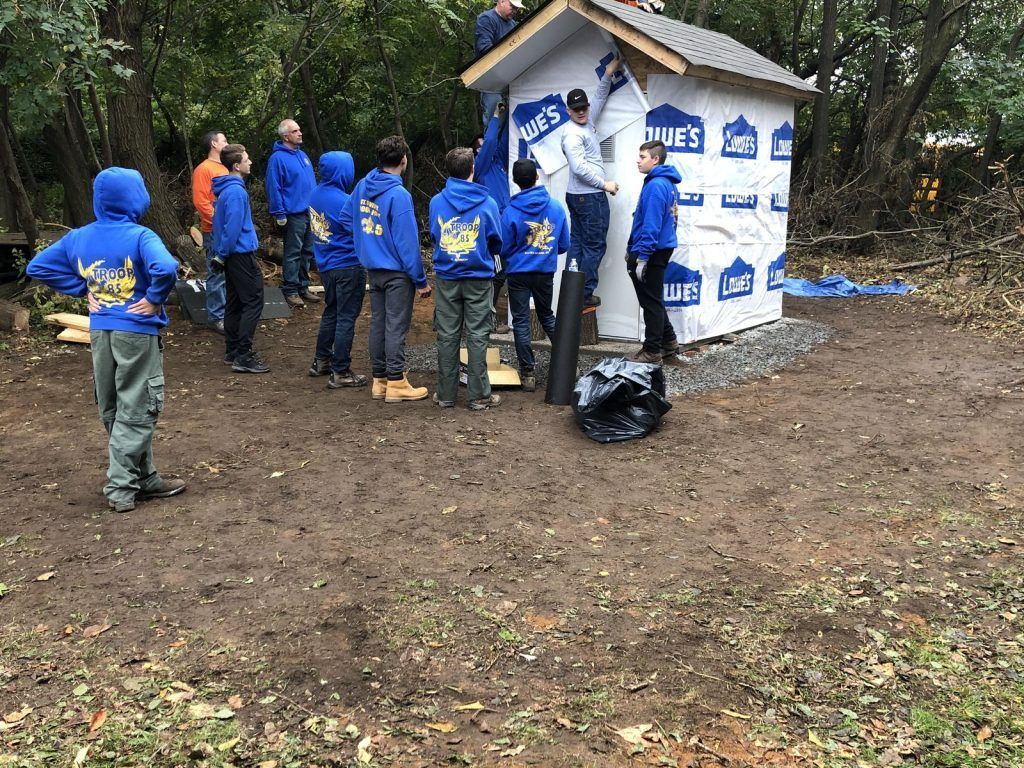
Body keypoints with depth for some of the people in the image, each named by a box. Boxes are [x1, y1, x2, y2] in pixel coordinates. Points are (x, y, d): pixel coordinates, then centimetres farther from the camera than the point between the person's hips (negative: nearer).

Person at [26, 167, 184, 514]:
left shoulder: (78, 238, 5)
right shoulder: (139, 236, -14)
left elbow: (37, 267, 10)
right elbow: (165, 268, -32)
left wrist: (84, 290, 10)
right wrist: (155, 299, -15)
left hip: (99, 332, 6)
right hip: (136, 332, -6)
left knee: (112, 413, 15)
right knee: (135, 413, 3)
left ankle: (144, 478, 24)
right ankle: (121, 488, 5)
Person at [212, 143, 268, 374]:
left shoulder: (227, 188, 13)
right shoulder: (236, 191, -18)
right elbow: (233, 226, -21)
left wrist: (221, 254, 19)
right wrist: (223, 254, -11)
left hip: (232, 254, 10)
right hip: (241, 252, -10)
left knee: (235, 301, 14)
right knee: (253, 301, -8)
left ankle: (232, 351, 20)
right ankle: (243, 356, -9)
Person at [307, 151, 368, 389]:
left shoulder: (315, 195, 3)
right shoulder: (343, 201, -22)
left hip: (325, 265, 8)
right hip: (348, 266, -8)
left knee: (330, 312, 22)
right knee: (346, 318, 0)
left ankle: (321, 361, 32)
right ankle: (341, 373, 6)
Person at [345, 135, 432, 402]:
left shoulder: (363, 186, 2)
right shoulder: (399, 195, -19)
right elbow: (407, 242, -19)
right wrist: (421, 280, -12)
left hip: (372, 268, 7)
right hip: (397, 272, -7)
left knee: (377, 323, 12)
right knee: (396, 326, 0)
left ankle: (379, 380, 20)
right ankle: (396, 383, 6)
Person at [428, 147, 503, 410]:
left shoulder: (436, 201, -3)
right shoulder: (487, 203, -8)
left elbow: (433, 236, 8)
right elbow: (497, 242, 1)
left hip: (446, 278, 2)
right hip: (478, 277, -2)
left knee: (447, 336, 8)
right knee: (477, 336, 3)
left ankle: (446, 394, 14)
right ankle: (479, 395, 7)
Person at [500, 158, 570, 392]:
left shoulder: (510, 211, -14)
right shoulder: (556, 207, -6)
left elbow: (503, 249, -7)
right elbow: (564, 245, 1)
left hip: (519, 274, -3)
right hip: (546, 272, 3)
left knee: (521, 322, 6)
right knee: (547, 316, 22)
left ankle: (528, 372, 8)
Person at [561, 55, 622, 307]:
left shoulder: (587, 121, 13)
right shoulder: (572, 133, -15)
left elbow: (600, 99, 28)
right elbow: (580, 168, -22)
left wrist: (608, 75, 20)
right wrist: (604, 184, -16)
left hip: (579, 195, 10)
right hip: (589, 196, -10)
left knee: (577, 243, 10)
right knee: (594, 246, -6)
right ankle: (584, 294, -3)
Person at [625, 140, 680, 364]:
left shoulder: (655, 186, -18)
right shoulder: (667, 183, 13)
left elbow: (651, 225, -23)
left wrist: (642, 256, -22)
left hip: (651, 252, -10)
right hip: (661, 248, 10)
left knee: (651, 302, -2)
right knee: (654, 300, 18)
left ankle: (652, 352, 5)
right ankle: (669, 343, 26)